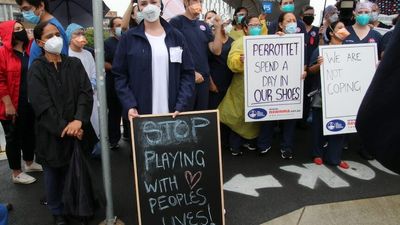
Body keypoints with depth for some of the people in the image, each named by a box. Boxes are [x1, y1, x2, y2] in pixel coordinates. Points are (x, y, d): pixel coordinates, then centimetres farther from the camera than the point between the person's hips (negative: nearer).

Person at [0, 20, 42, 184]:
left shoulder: (30, 51, 9)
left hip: (30, 103, 7)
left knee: (29, 134, 19)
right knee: (14, 138, 6)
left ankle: (29, 163, 38)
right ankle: (16, 173, 18)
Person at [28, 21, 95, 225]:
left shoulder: (74, 63, 6)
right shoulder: (36, 69, -3)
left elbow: (86, 92, -5)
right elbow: (42, 105, -11)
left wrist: (79, 120, -18)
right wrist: (64, 128, -15)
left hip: (77, 130, 2)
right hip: (52, 134, -2)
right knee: (54, 174, 10)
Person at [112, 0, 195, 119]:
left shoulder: (176, 37, 7)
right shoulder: (128, 38, 3)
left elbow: (188, 73, 5)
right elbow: (120, 75, 2)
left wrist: (181, 106, -7)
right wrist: (129, 106, -11)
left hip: (172, 113, 2)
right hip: (141, 113, -1)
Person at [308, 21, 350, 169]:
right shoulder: (321, 50, -2)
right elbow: (311, 71, -4)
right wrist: (318, 64, -22)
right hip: (323, 93, -4)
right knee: (320, 125, 5)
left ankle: (334, 157, 17)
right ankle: (318, 154, 20)